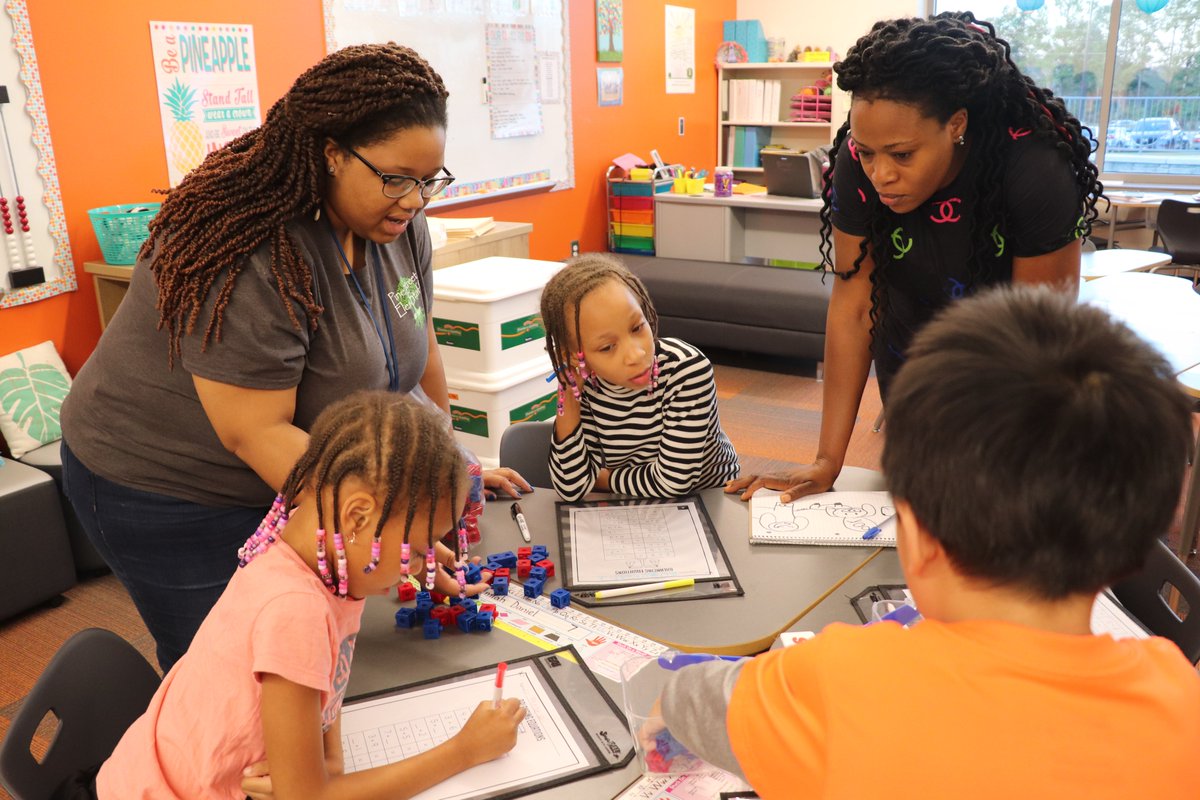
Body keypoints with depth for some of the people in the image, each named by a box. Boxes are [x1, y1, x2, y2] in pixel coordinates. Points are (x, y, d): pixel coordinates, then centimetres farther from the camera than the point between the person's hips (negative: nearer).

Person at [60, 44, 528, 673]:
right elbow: (254, 433, -30)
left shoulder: (398, 223, -6)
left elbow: (415, 346, 4)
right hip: (172, 493, -6)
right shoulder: (250, 258, -30)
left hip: (294, 474, 7)